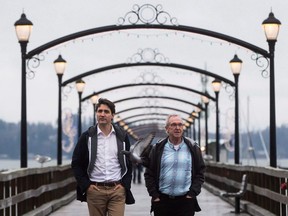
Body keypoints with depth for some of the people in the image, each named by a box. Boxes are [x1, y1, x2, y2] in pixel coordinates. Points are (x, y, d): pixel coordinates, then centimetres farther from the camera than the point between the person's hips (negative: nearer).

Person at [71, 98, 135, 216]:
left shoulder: (122, 136, 6)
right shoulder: (87, 136, 2)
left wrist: (125, 184, 1)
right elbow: (76, 163, 5)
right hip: (95, 190, 0)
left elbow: (129, 163, 13)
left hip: (117, 190, 0)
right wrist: (86, 185, -4)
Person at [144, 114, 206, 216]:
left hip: (185, 201, 0)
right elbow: (149, 174, 6)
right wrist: (154, 195, -2)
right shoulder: (158, 148, 4)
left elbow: (200, 172, 5)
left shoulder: (192, 148, 5)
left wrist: (192, 193, -4)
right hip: (162, 201, 1)